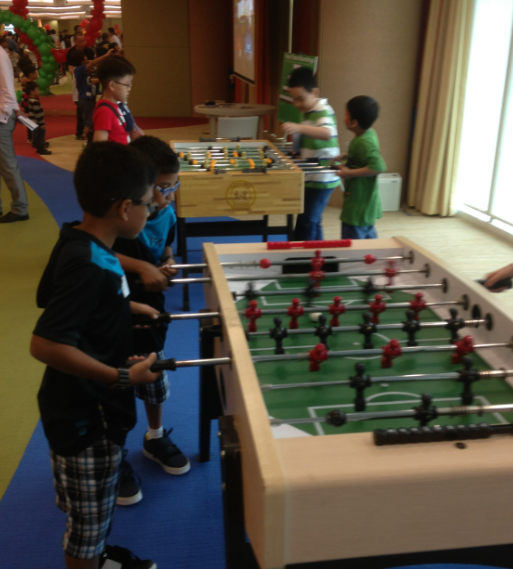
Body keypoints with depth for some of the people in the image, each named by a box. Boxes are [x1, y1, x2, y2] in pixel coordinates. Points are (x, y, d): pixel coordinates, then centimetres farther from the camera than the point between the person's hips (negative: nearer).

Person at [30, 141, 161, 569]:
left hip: (86, 406, 10)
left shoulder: (78, 244, -1)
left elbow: (55, 300, 16)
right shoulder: (88, 265, -30)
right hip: (86, 416, -10)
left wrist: (126, 307, 11)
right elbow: (45, 344, -33)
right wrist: (123, 378, -28)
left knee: (93, 513, 31)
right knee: (87, 519, 13)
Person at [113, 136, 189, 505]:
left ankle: (155, 438, 46)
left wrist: (167, 266, -10)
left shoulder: (167, 214, -5)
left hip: (150, 308, 6)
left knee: (155, 376, 20)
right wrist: (141, 267, -35)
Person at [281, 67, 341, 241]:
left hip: (322, 179, -10)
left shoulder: (323, 111, -16)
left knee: (305, 223, -9)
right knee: (313, 222, 17)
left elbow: (327, 133, -39)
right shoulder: (308, 111, 13)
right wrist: (297, 136, 11)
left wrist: (299, 128, -50)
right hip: (311, 178, 10)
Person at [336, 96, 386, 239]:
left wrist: (350, 173, -27)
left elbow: (379, 166, -33)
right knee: (369, 237, 22)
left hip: (358, 207, -10)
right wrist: (346, 157, 11)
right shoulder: (369, 134, 5)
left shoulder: (363, 142, -23)